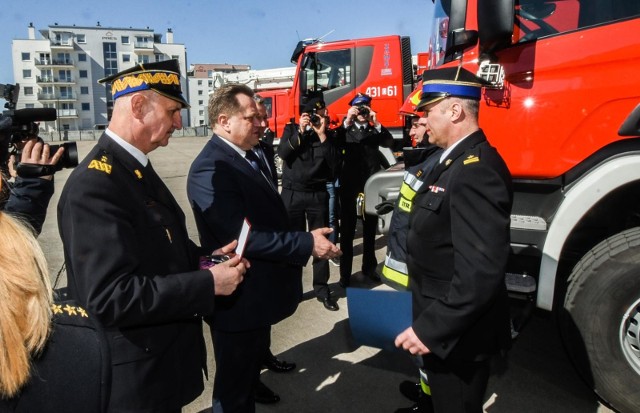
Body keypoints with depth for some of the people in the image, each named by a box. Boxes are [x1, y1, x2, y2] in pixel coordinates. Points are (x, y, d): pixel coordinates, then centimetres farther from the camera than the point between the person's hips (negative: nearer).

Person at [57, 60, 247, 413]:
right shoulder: (95, 184, -26)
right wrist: (208, 283, -25)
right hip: (138, 373, -9)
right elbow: (111, 297, -31)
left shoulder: (135, 168, 6)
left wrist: (203, 258, -2)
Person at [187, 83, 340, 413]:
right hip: (239, 299, -10)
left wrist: (304, 238, 4)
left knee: (249, 375, 28)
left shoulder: (244, 158, 9)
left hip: (256, 295, 10)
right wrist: (307, 244, -25)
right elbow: (243, 237, -29)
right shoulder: (210, 168, -24)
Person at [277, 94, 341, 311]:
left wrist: (322, 134, -12)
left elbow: (334, 163, -8)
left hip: (318, 194, 1)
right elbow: (282, 153, -11)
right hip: (292, 193, -1)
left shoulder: (328, 134, 6)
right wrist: (300, 131, -14)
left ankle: (322, 289, 15)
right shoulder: (292, 129, 5)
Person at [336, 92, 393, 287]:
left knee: (370, 229, 12)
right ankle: (345, 273, 4)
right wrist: (347, 121, -25)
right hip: (350, 184, -2)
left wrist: (376, 123, -16)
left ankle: (369, 267, 25)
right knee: (347, 230, 0)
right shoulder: (346, 129, 7)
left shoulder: (376, 130, 13)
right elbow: (336, 143, -15)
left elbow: (389, 142, -6)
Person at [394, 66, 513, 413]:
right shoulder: (459, 161, 7)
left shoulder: (476, 171, -26)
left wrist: (431, 328, -25)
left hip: (456, 333, -9)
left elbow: (482, 271, -31)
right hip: (446, 323, 9)